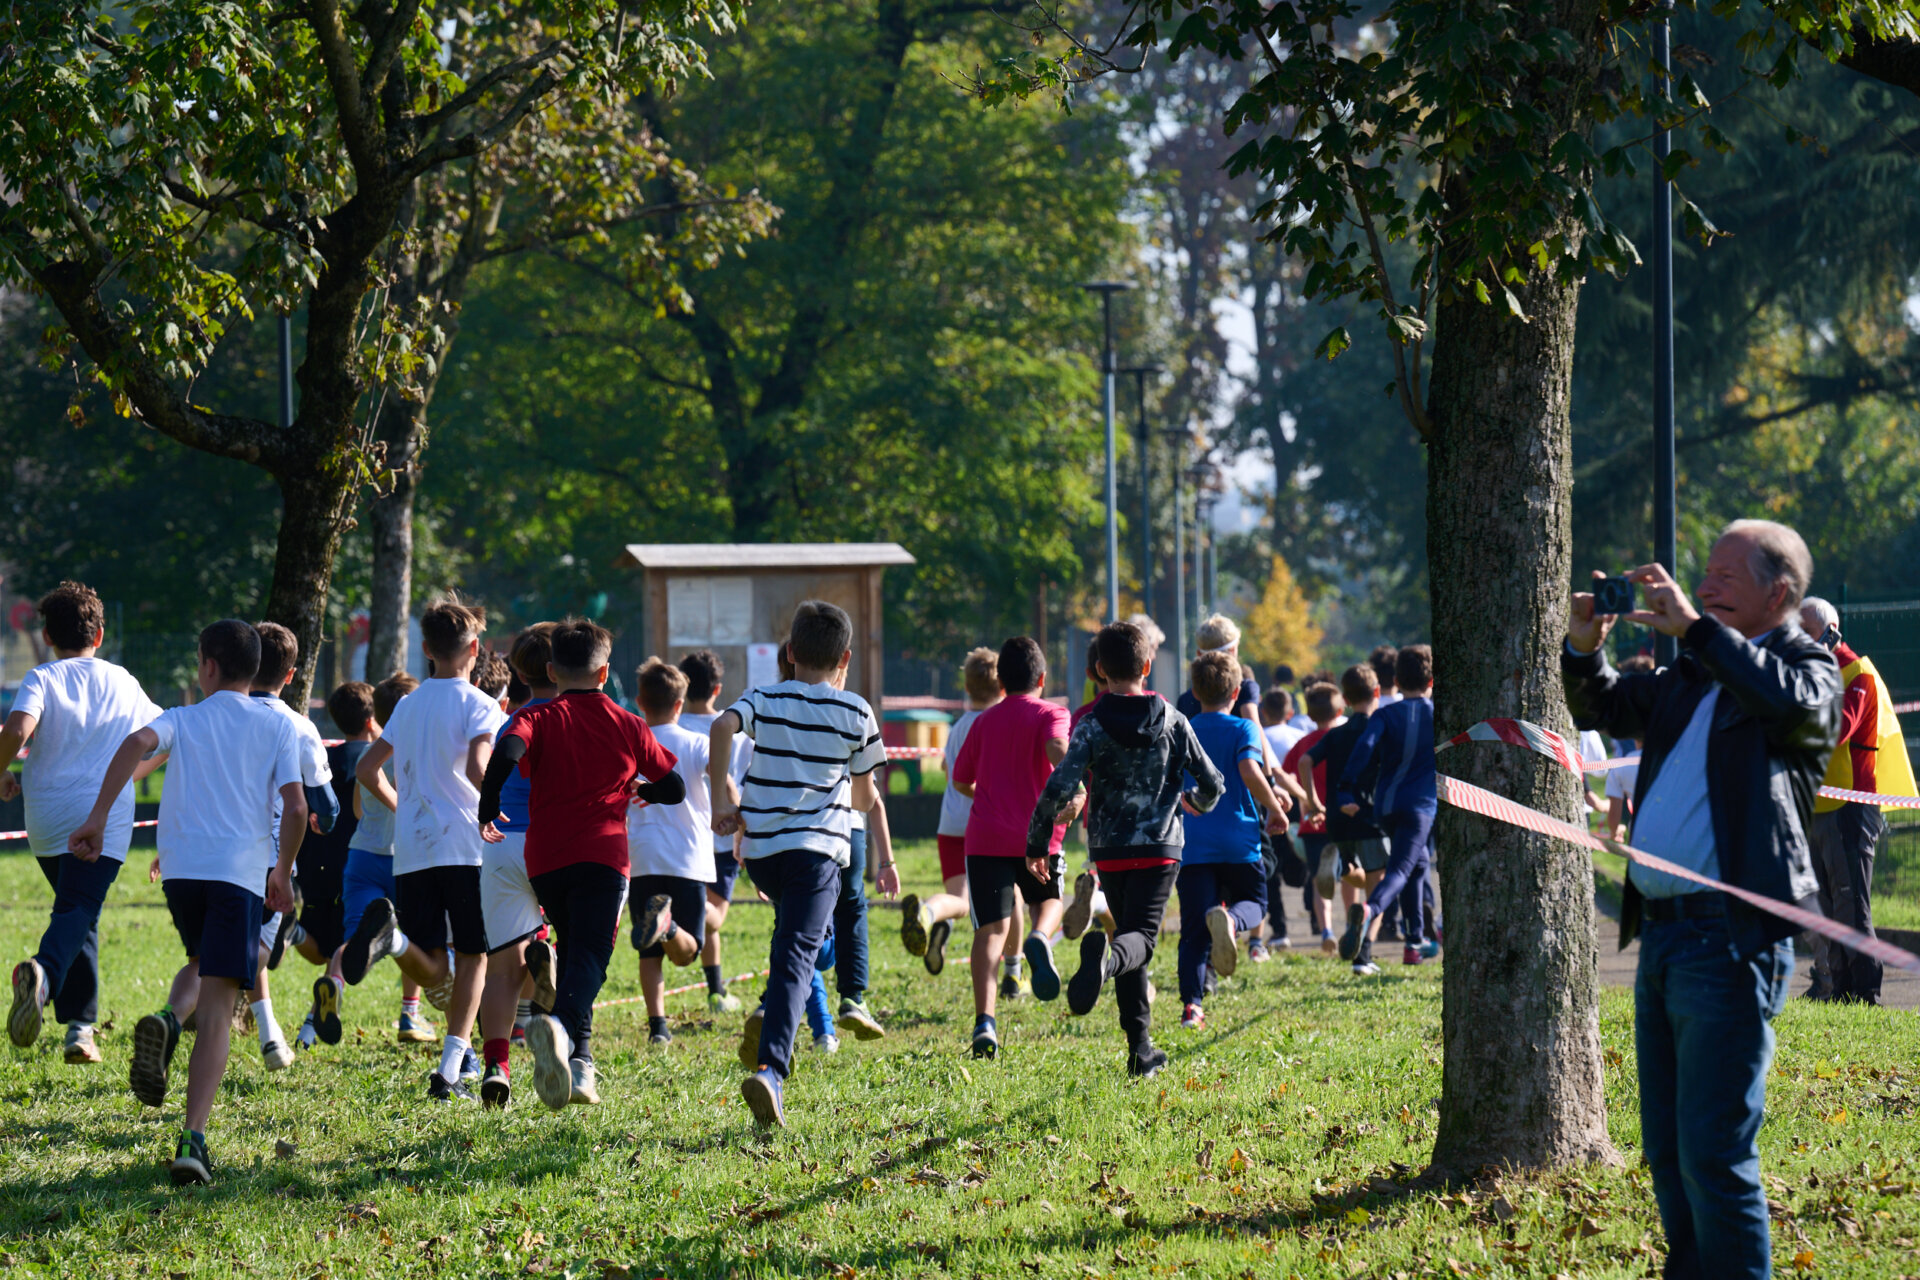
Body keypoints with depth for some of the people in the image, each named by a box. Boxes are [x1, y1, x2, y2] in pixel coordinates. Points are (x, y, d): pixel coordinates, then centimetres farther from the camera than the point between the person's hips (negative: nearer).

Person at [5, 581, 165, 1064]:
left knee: (78, 914, 19)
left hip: (47, 815, 1)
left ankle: (80, 1026, 18)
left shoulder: (42, 680, 1)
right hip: (106, 816, -1)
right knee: (77, 912, -13)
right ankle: (45, 972, -45)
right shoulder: (123, 683, 12)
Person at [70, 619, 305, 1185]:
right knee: (217, 1007, -5)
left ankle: (166, 1020, -4)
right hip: (243, 870, -2)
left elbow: (137, 743, -10)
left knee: (201, 963, 31)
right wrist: (282, 874, 14)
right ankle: (192, 1139, -20)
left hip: (181, 867, 2)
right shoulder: (277, 727, 10)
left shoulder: (183, 719, 12)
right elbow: (295, 806, 0)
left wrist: (99, 816, -12)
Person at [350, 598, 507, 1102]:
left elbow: (368, 768, 16)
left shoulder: (408, 705, 16)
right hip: (464, 848, -4)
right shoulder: (478, 705, -3)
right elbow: (478, 769, -19)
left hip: (411, 852, 4)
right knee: (472, 958, 6)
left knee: (433, 971, 4)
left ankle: (392, 934, -30)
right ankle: (451, 1071, -4)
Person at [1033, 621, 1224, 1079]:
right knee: (1141, 937, -9)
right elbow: (1212, 784, 6)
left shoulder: (1092, 727, -3)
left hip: (1109, 850, 1)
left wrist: (1036, 844, 0)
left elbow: (1059, 789, -12)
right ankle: (1105, 960, -47)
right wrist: (1194, 800, 31)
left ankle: (1141, 1049, 12)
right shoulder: (1173, 723, 1)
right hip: (1161, 847, -1)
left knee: (1129, 933, 15)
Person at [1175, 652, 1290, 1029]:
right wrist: (1275, 810, -4)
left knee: (1193, 928, 3)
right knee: (1253, 902, 16)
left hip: (1192, 845, 3)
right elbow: (1250, 772, -17)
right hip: (1238, 842, -3)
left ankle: (1191, 1004, -12)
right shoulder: (1242, 729, -2)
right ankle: (1230, 920, -22)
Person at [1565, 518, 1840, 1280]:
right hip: (1663, 933, 9)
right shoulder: (1691, 677, 19)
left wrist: (1693, 625, -24)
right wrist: (1584, 648, 10)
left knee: (1713, 1155, -13)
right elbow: (1602, 710, 31)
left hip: (1730, 941, -9)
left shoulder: (1807, 667, -3)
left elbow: (1797, 703, -26)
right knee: (1666, 1152, 13)